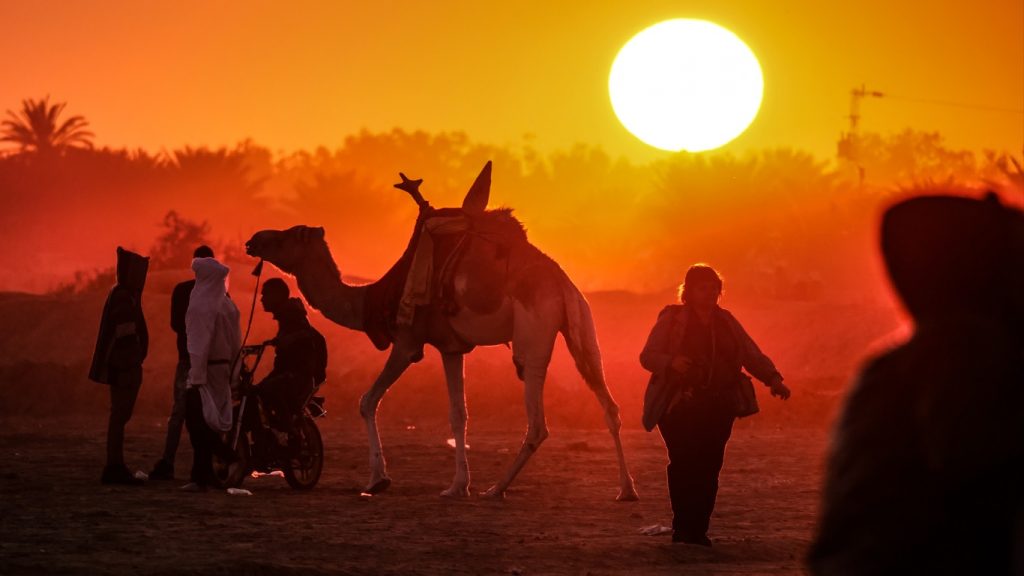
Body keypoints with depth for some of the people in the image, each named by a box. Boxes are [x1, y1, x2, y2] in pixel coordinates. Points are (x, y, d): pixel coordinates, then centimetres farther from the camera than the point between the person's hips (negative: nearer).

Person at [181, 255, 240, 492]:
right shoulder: (227, 305, 9)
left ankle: (201, 477, -4)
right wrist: (233, 371, 17)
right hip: (223, 370, 8)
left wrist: (196, 376, -19)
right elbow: (236, 342, 12)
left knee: (197, 422, -2)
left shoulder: (201, 306, -15)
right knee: (209, 423, 14)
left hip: (205, 369, -8)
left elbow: (199, 344, -19)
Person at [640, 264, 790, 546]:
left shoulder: (725, 322, 17)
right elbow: (648, 356, -2)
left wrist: (773, 378, -3)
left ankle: (698, 530, 3)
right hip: (680, 406, -4)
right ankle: (682, 528, -6)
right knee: (684, 466, -14)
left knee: (708, 468, -3)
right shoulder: (672, 319, 4)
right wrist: (671, 363, -23)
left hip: (718, 408, 4)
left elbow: (752, 354, 14)